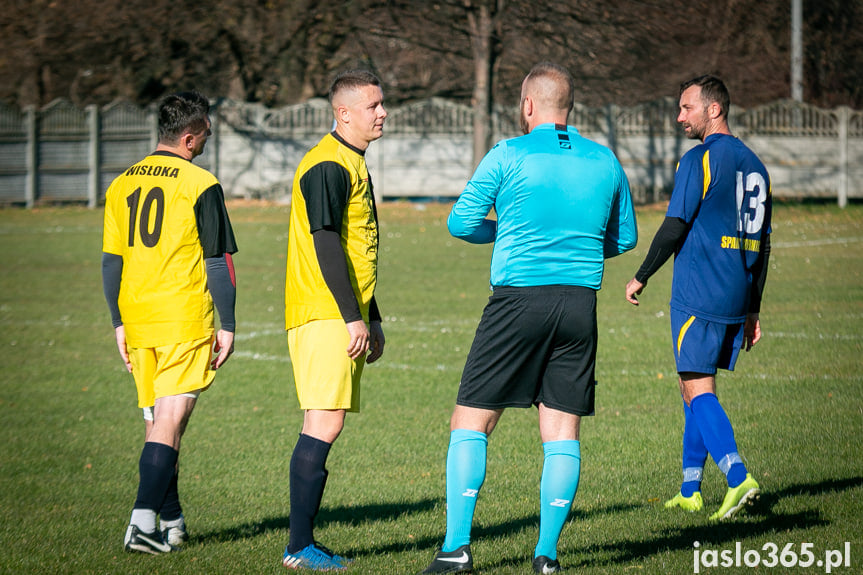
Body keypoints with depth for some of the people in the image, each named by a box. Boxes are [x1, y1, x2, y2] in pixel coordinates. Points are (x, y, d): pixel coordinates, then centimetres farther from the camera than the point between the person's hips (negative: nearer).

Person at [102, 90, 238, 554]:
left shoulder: (122, 185, 8)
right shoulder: (201, 185, -8)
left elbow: (111, 261, 11)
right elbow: (218, 261, -7)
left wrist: (119, 324, 17)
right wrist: (227, 325, -2)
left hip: (138, 323, 6)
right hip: (186, 323, -5)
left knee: (156, 422, 15)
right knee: (171, 422, -7)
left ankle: (171, 521, 20)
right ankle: (143, 520, -18)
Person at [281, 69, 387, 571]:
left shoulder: (352, 164, 20)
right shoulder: (328, 165, -12)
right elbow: (325, 244, -19)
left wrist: (372, 319, 26)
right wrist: (353, 318, -20)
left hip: (344, 317, 10)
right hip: (326, 317, -10)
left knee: (324, 427, 9)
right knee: (325, 424, -13)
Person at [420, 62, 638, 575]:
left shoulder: (509, 155, -4)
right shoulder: (605, 161, 8)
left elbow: (461, 222, 0)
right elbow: (626, 239, 17)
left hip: (519, 299, -4)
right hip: (580, 303, 4)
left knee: (470, 423, 3)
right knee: (563, 433, 8)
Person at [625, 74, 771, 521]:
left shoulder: (700, 161, -10)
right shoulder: (753, 165, 15)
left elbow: (674, 228, -12)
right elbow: (762, 243, 17)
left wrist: (641, 278, 1)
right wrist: (753, 310, 21)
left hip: (698, 295, -8)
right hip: (737, 299, 8)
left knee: (698, 390, -8)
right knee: (694, 386, 16)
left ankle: (738, 478, -23)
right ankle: (690, 491, 19)